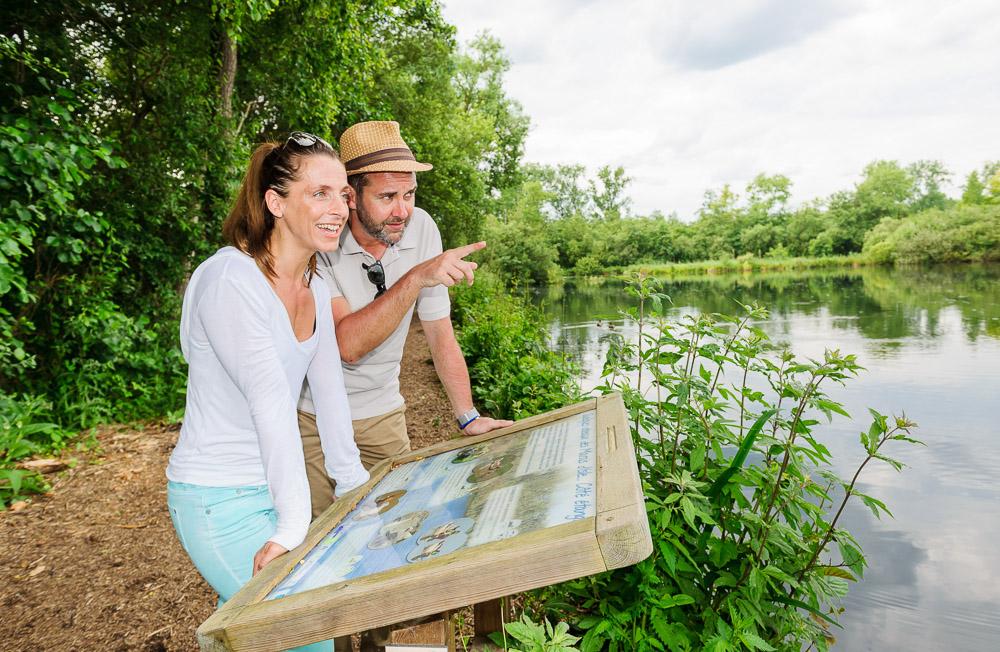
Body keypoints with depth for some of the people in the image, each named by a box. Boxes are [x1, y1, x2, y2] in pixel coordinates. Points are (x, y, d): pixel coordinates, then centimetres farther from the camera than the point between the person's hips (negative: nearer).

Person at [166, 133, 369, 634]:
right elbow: (270, 404, -27)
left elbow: (329, 390, 7)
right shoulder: (230, 279, -22)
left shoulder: (316, 287, 4)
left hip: (270, 484, 7)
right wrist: (293, 527, -27)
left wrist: (352, 481, 8)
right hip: (218, 499, -7)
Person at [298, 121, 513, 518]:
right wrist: (416, 278, -39)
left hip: (382, 414, 3)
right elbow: (348, 344, -32)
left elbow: (440, 332, -3)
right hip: (312, 416, -3)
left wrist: (468, 418, -4)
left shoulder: (421, 228, -10)